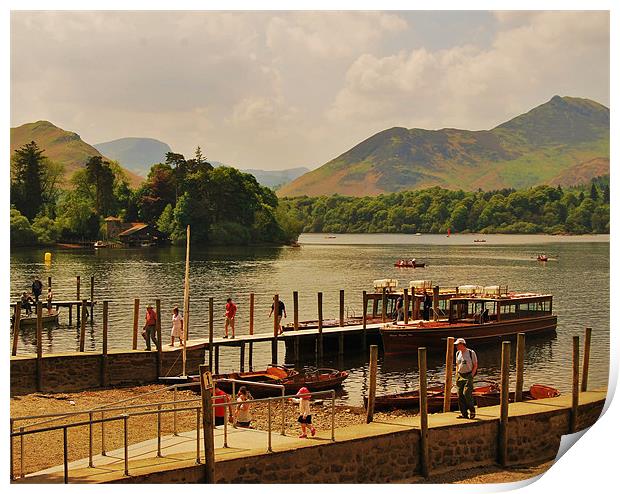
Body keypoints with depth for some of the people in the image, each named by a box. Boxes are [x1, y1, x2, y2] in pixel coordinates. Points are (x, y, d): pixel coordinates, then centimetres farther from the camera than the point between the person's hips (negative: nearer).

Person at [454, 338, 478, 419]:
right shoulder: (458, 353, 12)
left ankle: (472, 410, 3)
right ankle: (464, 414, 7)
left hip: (468, 375, -6)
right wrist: (457, 376, 12)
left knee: (467, 393, -15)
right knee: (460, 395, 1)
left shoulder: (471, 353, -6)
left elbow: (475, 365, -2)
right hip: (460, 376, 6)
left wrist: (471, 375, -10)